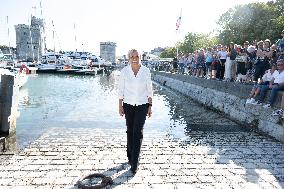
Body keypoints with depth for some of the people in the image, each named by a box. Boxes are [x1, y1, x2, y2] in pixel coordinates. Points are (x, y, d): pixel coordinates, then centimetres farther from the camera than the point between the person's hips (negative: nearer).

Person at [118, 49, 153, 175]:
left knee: (137, 133, -7)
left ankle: (134, 164, 1)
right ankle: (130, 157, 33)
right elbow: (121, 90, 2)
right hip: (128, 105, 1)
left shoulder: (145, 71, -4)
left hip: (142, 105, -1)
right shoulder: (124, 71, -3)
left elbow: (149, 90, 1)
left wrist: (150, 106, -1)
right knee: (130, 131, 12)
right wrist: (120, 106, -1)